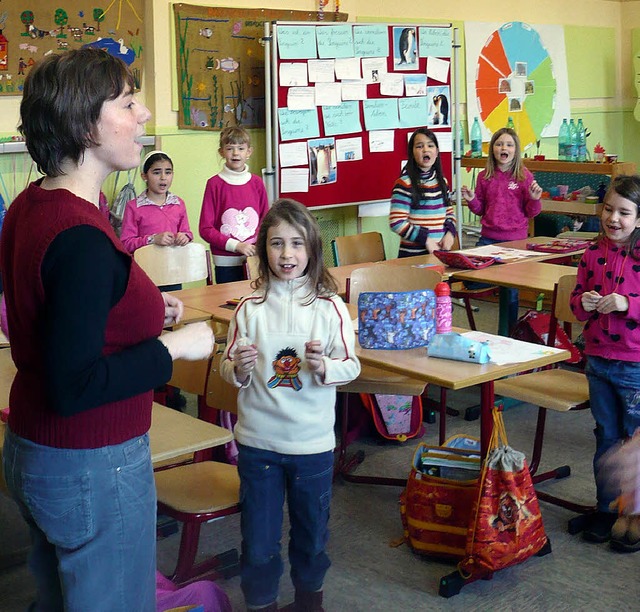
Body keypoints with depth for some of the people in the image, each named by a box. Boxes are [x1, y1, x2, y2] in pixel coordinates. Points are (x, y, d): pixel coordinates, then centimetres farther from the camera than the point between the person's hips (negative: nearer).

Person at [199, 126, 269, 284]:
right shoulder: (215, 184, -3)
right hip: (226, 263, -3)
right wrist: (236, 246, -13)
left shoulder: (257, 183, 6)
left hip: (254, 259, 3)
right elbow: (206, 229, -5)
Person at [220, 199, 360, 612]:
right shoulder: (250, 308, -4)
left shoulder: (330, 307, -6)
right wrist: (239, 369, -20)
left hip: (313, 441, 0)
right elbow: (228, 370, 2)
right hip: (258, 439, 0)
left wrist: (324, 367, -24)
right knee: (259, 535, 9)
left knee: (312, 529, 18)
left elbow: (352, 366, -5)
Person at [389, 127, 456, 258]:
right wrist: (425, 239, -18)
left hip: (441, 251, 6)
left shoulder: (442, 182, 8)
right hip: (413, 254, -6)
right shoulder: (405, 183, -11)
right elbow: (396, 222, -15)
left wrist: (450, 233, -2)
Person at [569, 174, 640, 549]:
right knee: (607, 438, 17)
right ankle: (607, 509, 30)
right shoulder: (594, 254, 4)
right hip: (598, 360, 5)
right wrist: (584, 303, -9)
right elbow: (578, 300, 12)